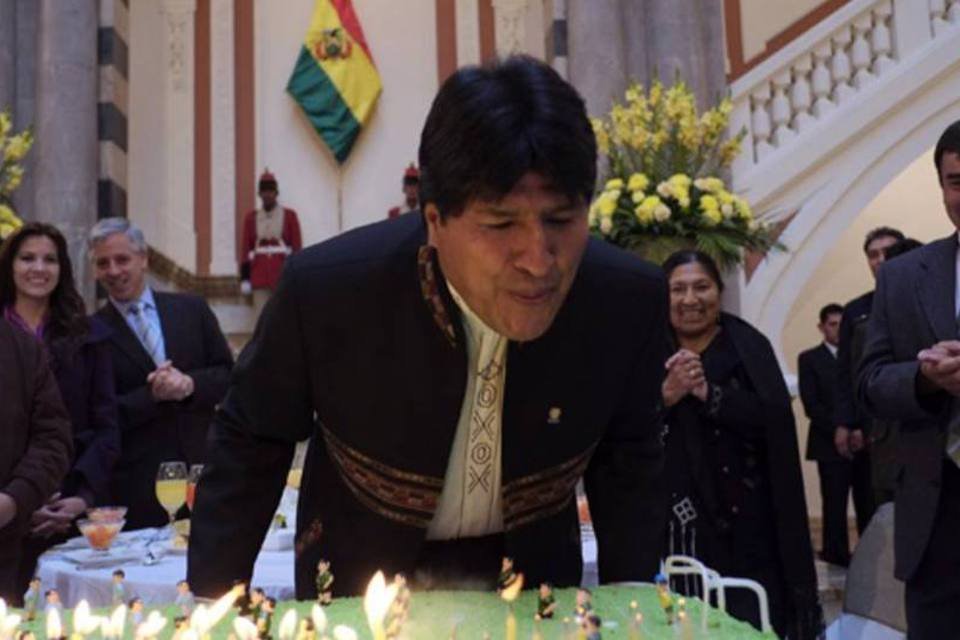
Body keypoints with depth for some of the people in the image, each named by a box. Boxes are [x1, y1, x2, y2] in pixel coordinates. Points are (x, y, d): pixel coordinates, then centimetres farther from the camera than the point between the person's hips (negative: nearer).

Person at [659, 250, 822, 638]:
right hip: (680, 524, 1)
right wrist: (666, 396, -18)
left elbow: (775, 418, -9)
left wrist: (709, 393, -19)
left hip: (749, 523, 0)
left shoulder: (749, 347, 4)